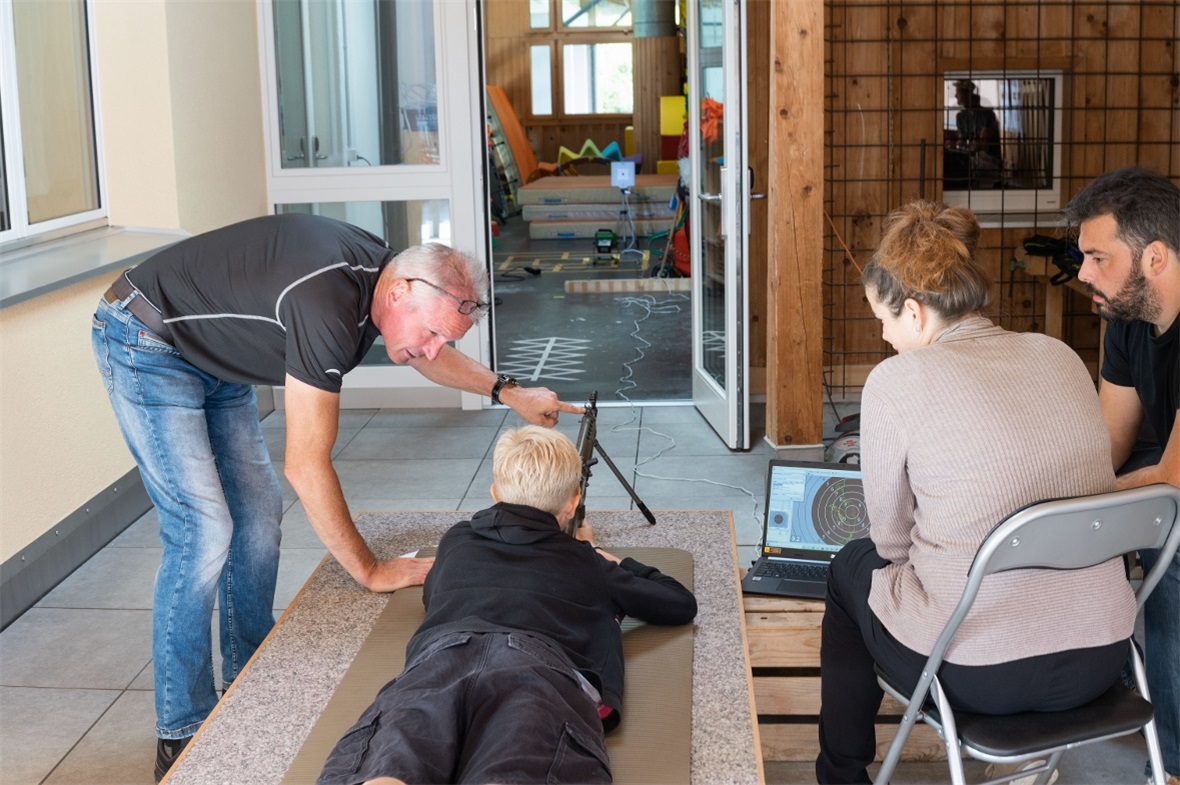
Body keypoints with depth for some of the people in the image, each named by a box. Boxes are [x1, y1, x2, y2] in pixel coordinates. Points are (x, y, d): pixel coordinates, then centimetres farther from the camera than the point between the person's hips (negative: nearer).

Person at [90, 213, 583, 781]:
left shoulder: (380, 273, -8)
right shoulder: (328, 304, -36)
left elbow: (426, 353, 19)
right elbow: (307, 467, -30)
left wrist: (507, 391, 9)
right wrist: (370, 571, -21)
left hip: (213, 357, 9)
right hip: (145, 344, -9)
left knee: (257, 510, 7)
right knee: (204, 530, -15)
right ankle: (180, 735, -4)